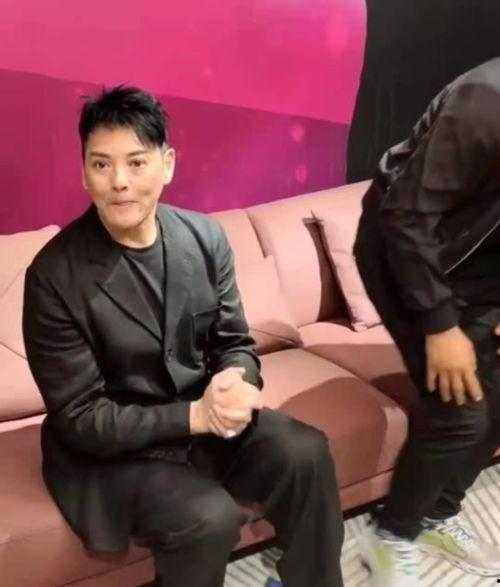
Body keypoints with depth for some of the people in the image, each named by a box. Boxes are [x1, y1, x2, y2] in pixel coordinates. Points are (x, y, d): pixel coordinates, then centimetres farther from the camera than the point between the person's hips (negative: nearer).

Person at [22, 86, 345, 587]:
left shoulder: (205, 237, -5)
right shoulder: (55, 275, -19)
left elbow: (234, 342, 4)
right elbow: (80, 419, -17)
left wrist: (234, 381, -21)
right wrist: (193, 415, -26)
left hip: (203, 415, 5)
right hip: (109, 447, -4)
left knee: (306, 454, -17)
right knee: (210, 518, -27)